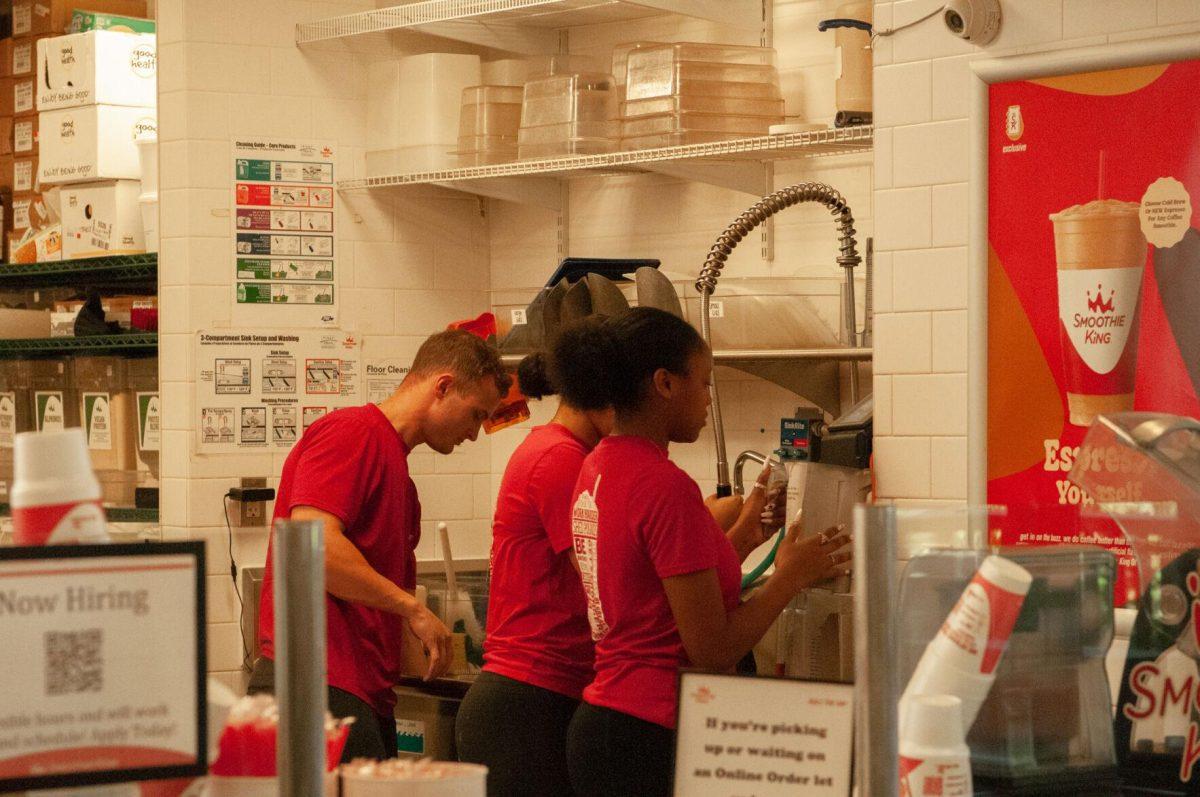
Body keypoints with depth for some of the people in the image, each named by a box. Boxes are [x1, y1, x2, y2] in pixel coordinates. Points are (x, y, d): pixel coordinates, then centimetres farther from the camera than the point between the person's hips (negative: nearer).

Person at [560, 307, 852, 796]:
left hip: (601, 721, 9)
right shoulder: (666, 486, -18)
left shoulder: (595, 469, 9)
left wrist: (743, 539, 20)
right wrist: (790, 577, -3)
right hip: (653, 738, -9)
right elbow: (713, 650, -17)